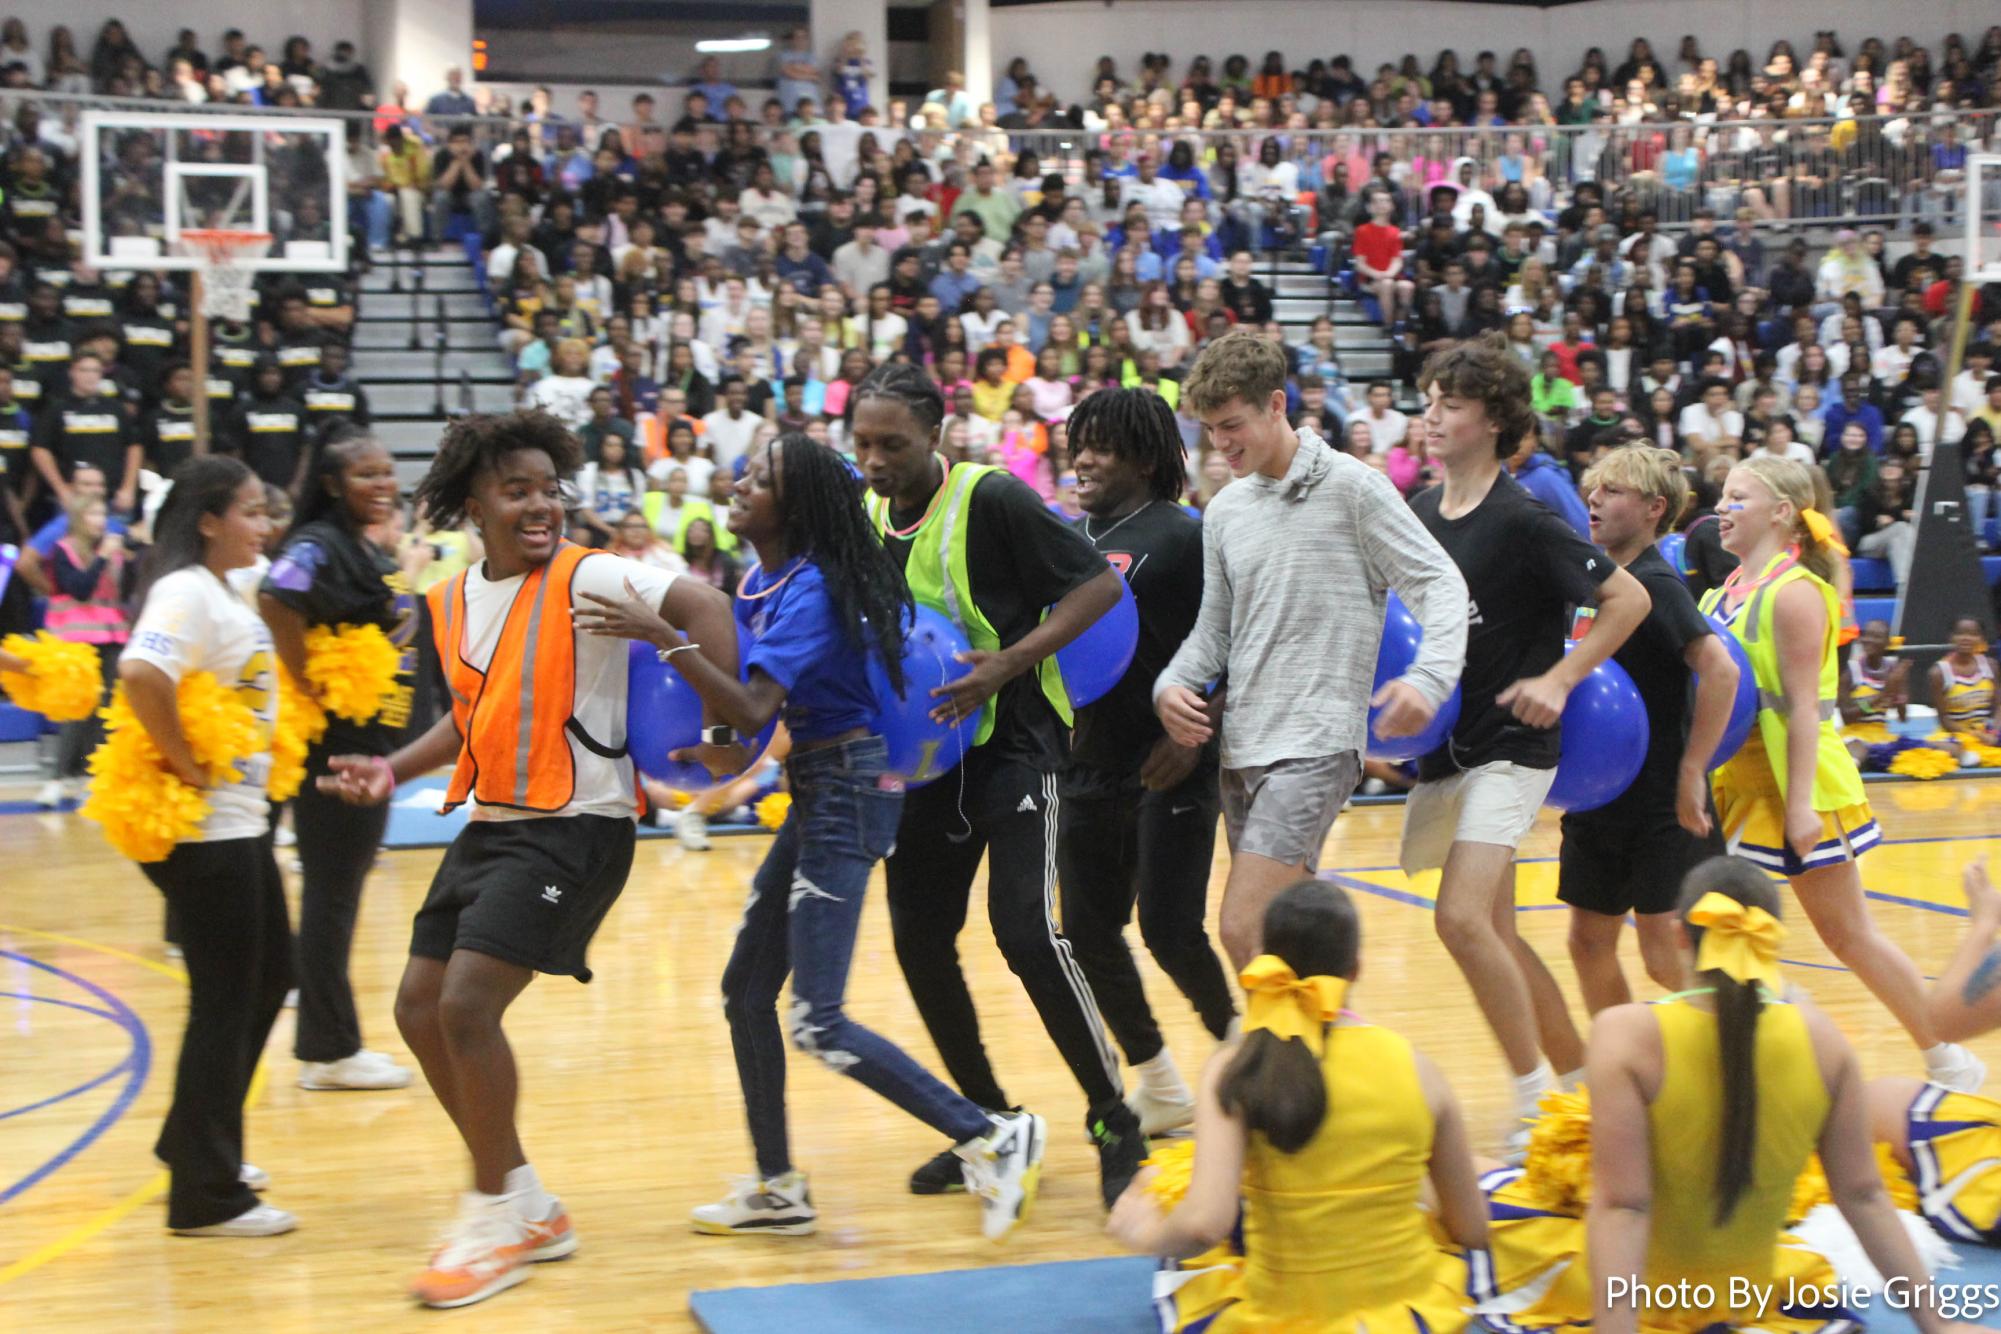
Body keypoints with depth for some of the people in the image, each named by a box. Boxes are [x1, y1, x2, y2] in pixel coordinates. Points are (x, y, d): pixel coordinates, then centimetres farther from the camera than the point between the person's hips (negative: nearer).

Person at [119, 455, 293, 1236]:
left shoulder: (225, 593, 13)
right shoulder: (187, 594, -17)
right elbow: (141, 675, -34)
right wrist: (184, 765, -25)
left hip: (241, 820, 10)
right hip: (203, 829, -10)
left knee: (268, 976, 19)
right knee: (225, 1002, -4)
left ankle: (194, 1143, 32)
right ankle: (205, 1196, 5)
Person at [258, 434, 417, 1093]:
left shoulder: (372, 552, 13)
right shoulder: (319, 545, -16)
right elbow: (276, 599, -34)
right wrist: (305, 680, -25)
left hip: (372, 742, 10)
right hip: (335, 746, -10)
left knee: (341, 893, 15)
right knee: (331, 895, -2)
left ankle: (330, 1043, 25)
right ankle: (327, 1051, 6)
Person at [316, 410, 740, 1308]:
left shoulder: (586, 578, -13)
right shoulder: (452, 603, 9)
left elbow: (704, 606, -24)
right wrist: (394, 769, 12)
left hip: (576, 826, -8)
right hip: (490, 822, 8)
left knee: (467, 1006, -17)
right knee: (420, 1009, 8)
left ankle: (498, 1217, 3)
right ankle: (527, 1207, 22)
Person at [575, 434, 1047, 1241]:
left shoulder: (809, 589, -18)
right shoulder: (762, 582, 9)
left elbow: (753, 711, -29)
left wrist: (661, 637, -34)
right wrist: (734, 755, 1)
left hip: (846, 794, -10)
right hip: (814, 792, 10)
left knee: (817, 1025, -11)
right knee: (746, 992, 13)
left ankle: (994, 1138, -4)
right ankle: (778, 1189, 24)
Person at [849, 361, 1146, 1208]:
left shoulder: (991, 500, -15)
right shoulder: (867, 518, 4)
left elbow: (1099, 585, -15)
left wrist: (1007, 664, -24)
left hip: (1012, 741, -7)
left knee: (1026, 931, -16)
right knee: (918, 940, 6)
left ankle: (1114, 1122, -1)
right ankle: (990, 1126, 23)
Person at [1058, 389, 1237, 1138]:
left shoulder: (1183, 537, -8)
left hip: (1169, 770, -7)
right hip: (1088, 766, 7)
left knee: (1170, 929, -7)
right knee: (1089, 931, 6)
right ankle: (1158, 1085, 22)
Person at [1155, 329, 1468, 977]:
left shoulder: (1352, 486, -4)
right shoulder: (1224, 511, 14)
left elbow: (1440, 583, -6)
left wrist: (1428, 678, -23)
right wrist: (1173, 684, 0)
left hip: (1316, 742, -7)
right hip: (1242, 746, 7)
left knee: (1242, 929, -17)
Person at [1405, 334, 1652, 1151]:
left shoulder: (1522, 521, -12)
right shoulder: (1417, 515, 7)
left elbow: (1629, 598, -10)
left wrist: (1559, 678, -14)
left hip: (1509, 746, -7)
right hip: (1443, 747, 7)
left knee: (1462, 917, -18)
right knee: (1493, 934, 12)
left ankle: (1537, 1097, -4)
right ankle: (1582, 1077, 28)